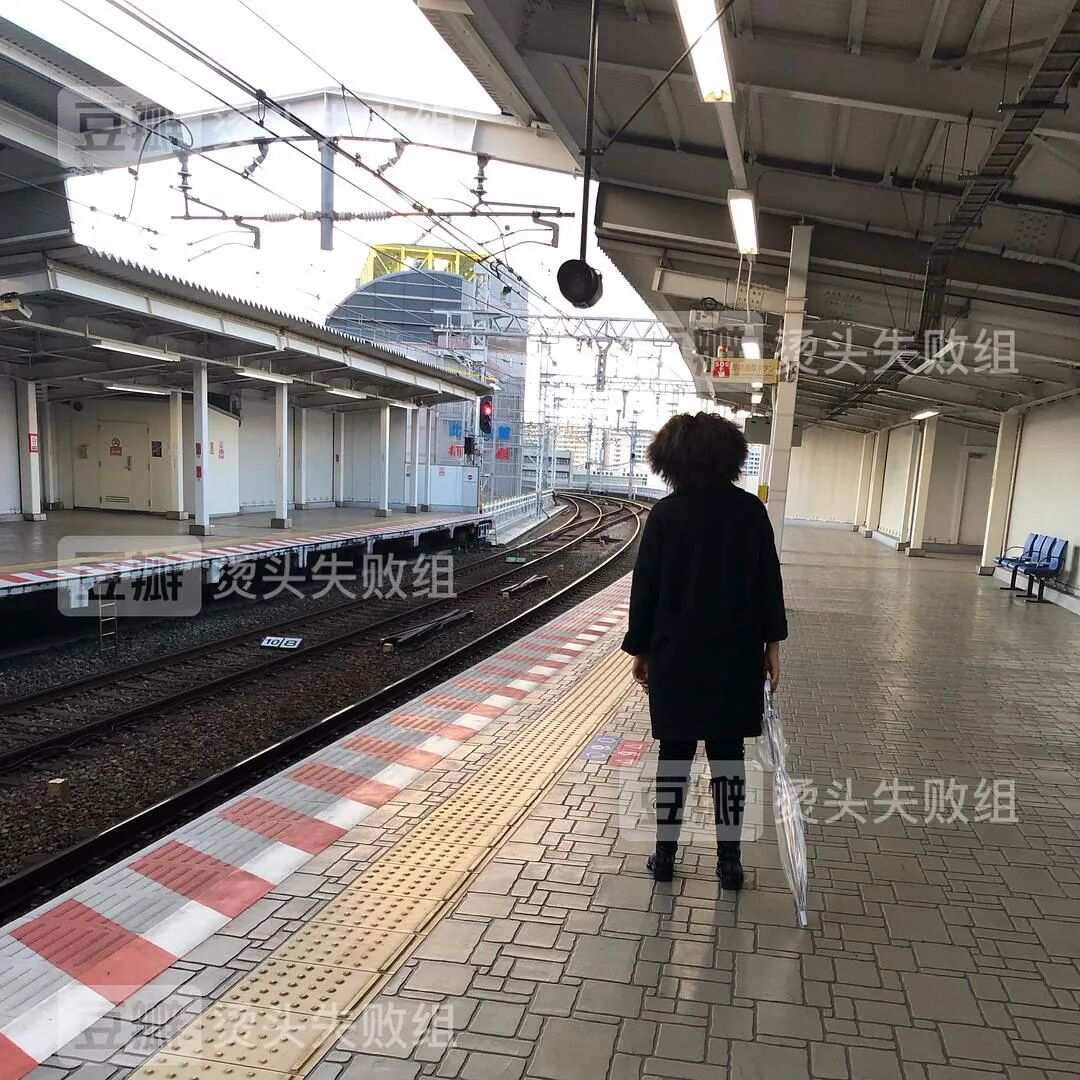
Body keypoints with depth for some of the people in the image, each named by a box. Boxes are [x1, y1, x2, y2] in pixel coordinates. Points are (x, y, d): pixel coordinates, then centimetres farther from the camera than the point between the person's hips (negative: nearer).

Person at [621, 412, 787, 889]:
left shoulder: (665, 514, -7)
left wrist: (639, 649, 4)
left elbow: (646, 586, -5)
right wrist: (772, 643, 7)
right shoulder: (751, 510, -3)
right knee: (727, 754, 12)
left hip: (675, 654, -1)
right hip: (736, 655, 1)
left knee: (675, 752, 10)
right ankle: (729, 859, 20)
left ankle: (665, 854, 20)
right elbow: (768, 581, -1)